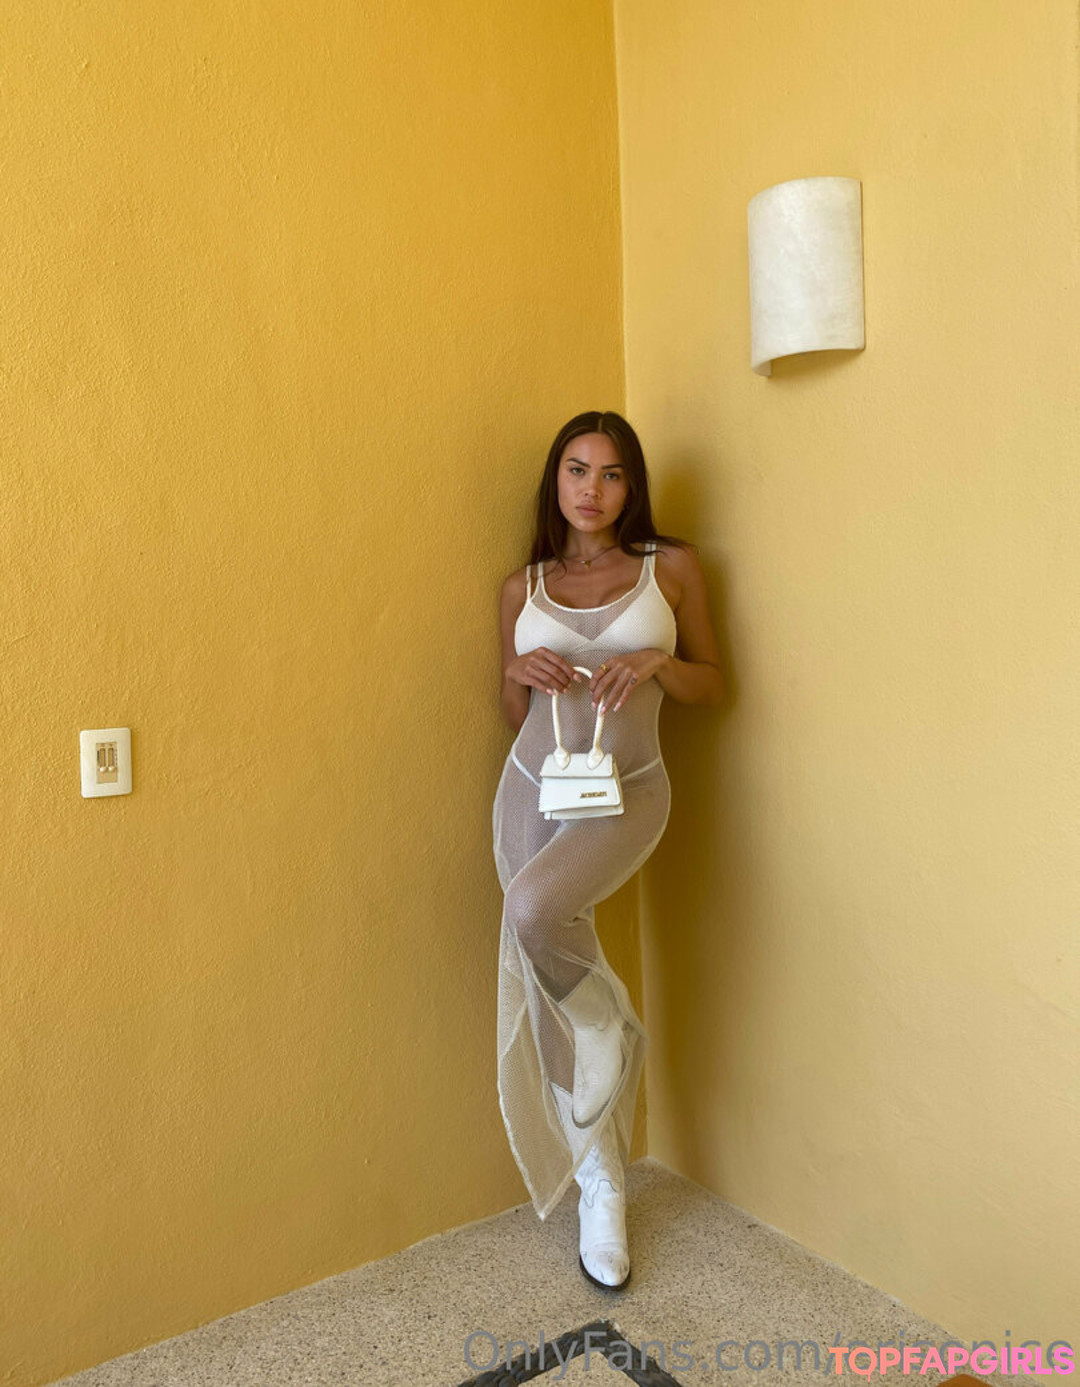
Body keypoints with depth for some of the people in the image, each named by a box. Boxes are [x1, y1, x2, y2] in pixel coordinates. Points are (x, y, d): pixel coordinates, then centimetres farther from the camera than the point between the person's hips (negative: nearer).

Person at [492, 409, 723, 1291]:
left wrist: (655, 661, -14)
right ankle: (603, 1186, 23)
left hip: (627, 792, -3)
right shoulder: (524, 588, 8)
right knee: (549, 990, 5)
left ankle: (615, 1030, 0)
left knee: (534, 908, -33)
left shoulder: (671, 568, 3)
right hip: (532, 789, 4)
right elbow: (515, 719, 13)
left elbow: (714, 686, 6)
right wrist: (517, 674, -8)